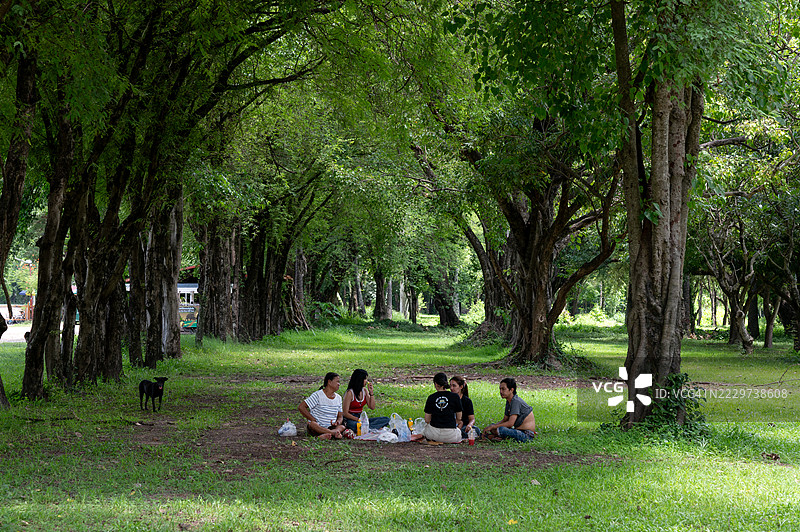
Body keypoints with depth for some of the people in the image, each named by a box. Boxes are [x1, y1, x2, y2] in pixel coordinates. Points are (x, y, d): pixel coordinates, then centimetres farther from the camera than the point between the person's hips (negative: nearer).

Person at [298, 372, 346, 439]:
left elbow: (340, 417, 15)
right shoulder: (318, 395, -7)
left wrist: (337, 422, -10)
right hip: (317, 426, -4)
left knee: (342, 427, -28)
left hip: (330, 427, 4)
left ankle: (325, 435, -52)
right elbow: (301, 407, -12)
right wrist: (314, 420, -16)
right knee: (312, 424, -38)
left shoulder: (338, 398, 12)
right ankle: (334, 433, -49)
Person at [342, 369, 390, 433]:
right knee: (353, 425, -44)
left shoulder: (364, 390, 7)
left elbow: (372, 407, 6)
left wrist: (371, 392, -2)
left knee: (386, 419, -11)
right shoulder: (350, 393, -13)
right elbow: (345, 413, -15)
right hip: (351, 420, -7)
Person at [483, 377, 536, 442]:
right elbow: (504, 420, 16)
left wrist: (492, 427, -19)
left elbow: (510, 423, -25)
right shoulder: (508, 402, 12)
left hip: (527, 434, -10)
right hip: (518, 430, 10)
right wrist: (490, 427, 0)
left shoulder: (516, 401, -19)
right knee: (493, 425, 14)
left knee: (500, 429, -29)